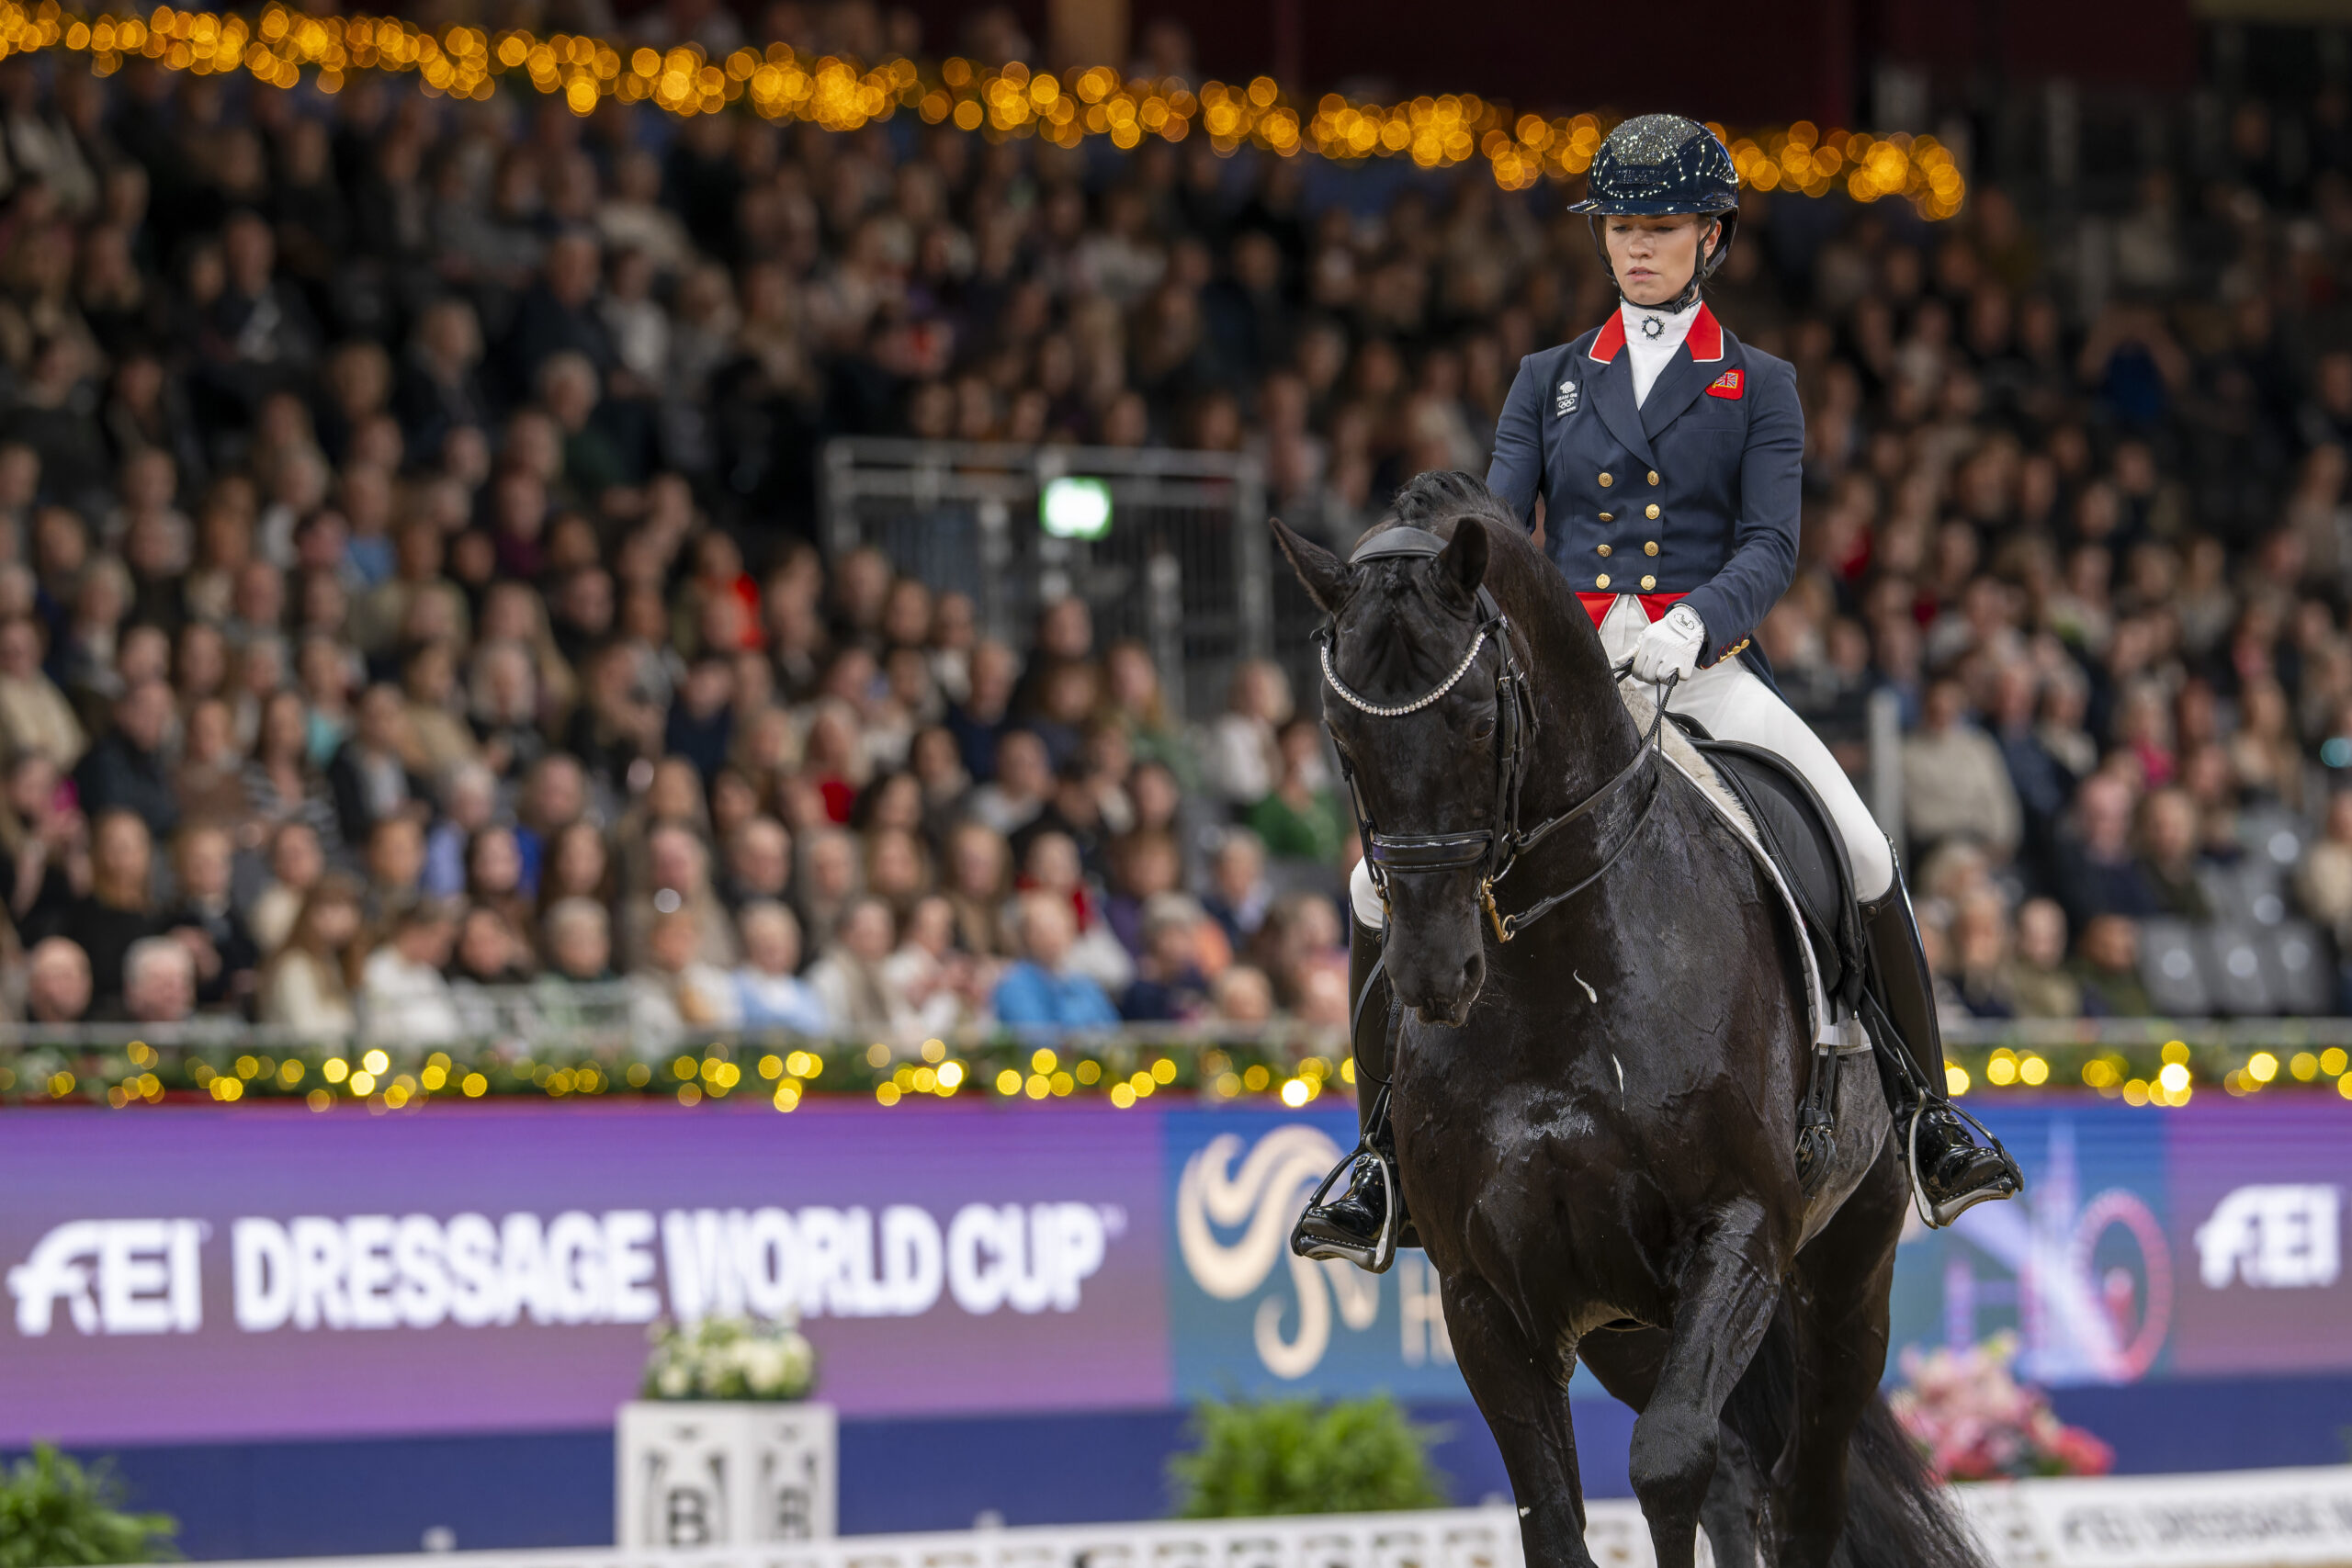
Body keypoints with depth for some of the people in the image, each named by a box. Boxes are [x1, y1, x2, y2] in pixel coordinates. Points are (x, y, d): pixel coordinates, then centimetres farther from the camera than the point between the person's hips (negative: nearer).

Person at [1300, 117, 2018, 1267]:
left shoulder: (1759, 387, 11)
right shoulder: (1550, 381, 18)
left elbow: (1772, 548, -2)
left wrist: (1693, 623, -22)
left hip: (1706, 668, -2)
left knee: (1864, 860, -26)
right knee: (1386, 885, -17)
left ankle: (1924, 1113, -8)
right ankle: (1385, 1152, -3)